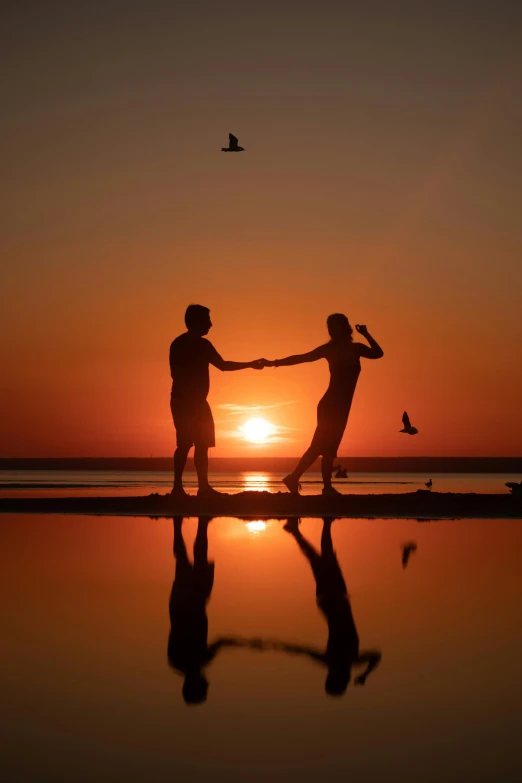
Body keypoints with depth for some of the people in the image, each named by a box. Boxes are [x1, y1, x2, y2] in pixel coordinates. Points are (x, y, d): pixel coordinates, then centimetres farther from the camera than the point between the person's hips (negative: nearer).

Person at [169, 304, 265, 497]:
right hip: (183, 402, -8)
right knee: (185, 444, -13)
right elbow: (177, 375, -16)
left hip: (198, 402, 8)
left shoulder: (203, 345, 15)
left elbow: (223, 365, 24)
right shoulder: (179, 344, -8)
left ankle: (204, 487, 6)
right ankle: (178, 486, -9)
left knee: (202, 444, 5)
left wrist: (250, 364, 23)